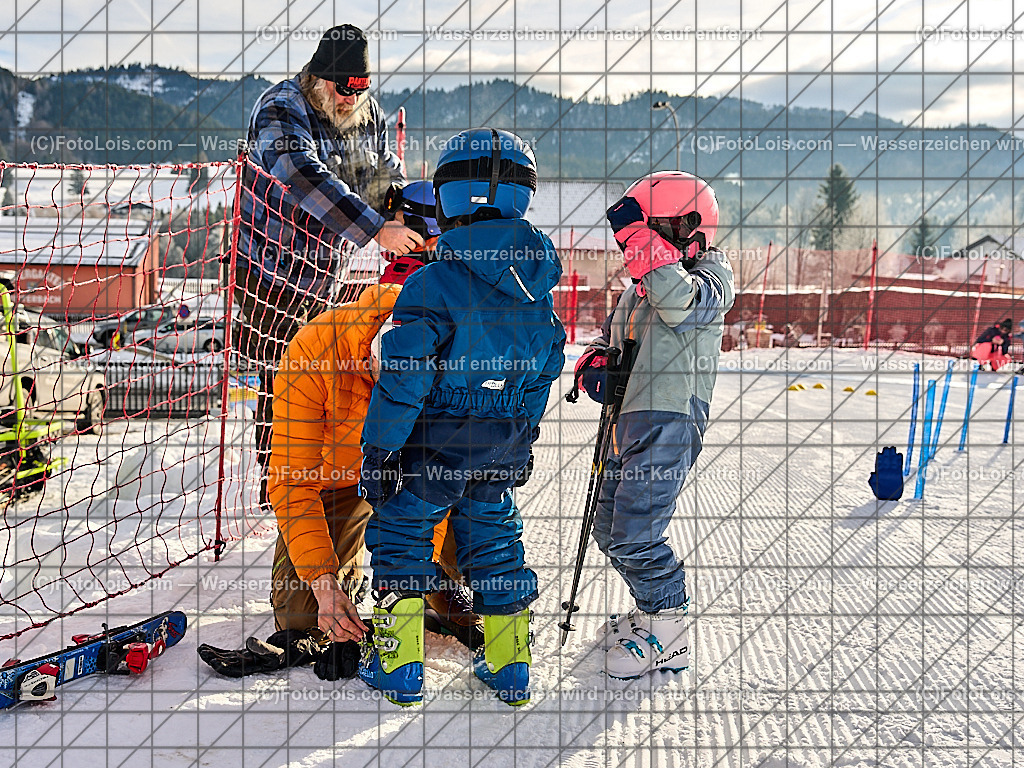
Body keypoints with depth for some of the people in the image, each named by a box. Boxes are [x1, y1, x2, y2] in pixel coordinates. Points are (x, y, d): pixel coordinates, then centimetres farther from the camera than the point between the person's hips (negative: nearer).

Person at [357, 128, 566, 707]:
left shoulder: (435, 283, -18)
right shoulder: (540, 289, 2)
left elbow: (404, 375, -19)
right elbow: (543, 373, 11)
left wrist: (379, 448, -10)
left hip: (436, 442, -5)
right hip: (505, 444, 5)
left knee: (401, 533, 11)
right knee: (494, 540, 18)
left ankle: (400, 667, 14)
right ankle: (510, 668, 26)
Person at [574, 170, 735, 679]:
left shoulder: (711, 272, -2)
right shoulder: (640, 284, 22)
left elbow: (682, 306, -24)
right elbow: (609, 337, 25)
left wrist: (638, 237, -24)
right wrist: (594, 365, 1)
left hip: (670, 419, -9)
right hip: (629, 419, 9)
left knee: (634, 533, -13)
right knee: (609, 530, 14)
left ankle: (668, 635, 2)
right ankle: (653, 612, 31)